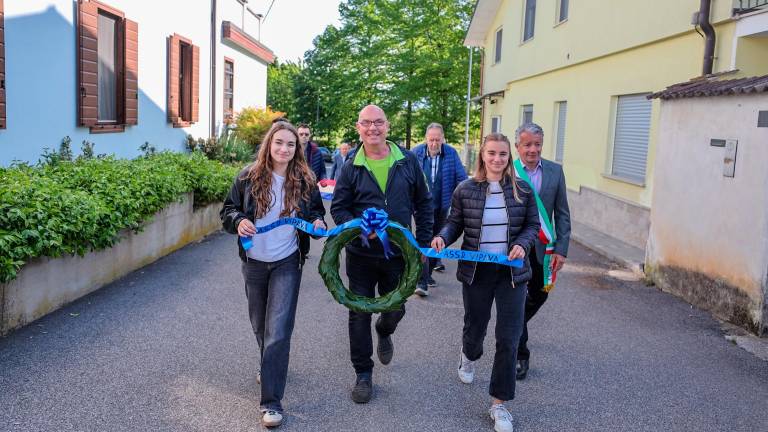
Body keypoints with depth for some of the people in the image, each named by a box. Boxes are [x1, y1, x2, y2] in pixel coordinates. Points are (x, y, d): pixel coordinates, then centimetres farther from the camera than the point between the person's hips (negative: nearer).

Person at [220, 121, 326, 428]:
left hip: (287, 263, -2)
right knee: (260, 325, 18)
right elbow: (228, 210, 2)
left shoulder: (304, 180, -4)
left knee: (278, 330, -8)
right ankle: (271, 368, 46)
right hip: (254, 262, 2)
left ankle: (271, 400, -2)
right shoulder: (248, 177, -5)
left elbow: (316, 211, 10)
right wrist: (239, 221, -20)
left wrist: (318, 222, -13)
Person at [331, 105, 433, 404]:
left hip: (398, 253, 1)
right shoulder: (351, 168, -3)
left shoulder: (408, 161, -1)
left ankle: (384, 332, 52)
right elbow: (338, 208, -1)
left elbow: (423, 203, 6)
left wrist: (423, 242, 4)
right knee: (360, 314, 6)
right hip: (360, 254, -1)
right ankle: (363, 374, 21)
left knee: (395, 309, 15)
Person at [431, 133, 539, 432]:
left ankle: (498, 404, 13)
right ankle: (468, 355, 56)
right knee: (474, 328, 17)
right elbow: (455, 222, 4)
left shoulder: (522, 190, -2)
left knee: (508, 339, -1)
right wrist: (442, 237, -16)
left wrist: (522, 244, -13)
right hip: (476, 272, 0)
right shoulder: (465, 190, -4)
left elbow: (533, 225, 6)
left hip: (511, 272, 0)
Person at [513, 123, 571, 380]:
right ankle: (521, 355, 17)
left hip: (542, 247, 4)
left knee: (539, 295, 18)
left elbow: (562, 213, 2)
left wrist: (561, 249, -5)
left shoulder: (555, 171, 0)